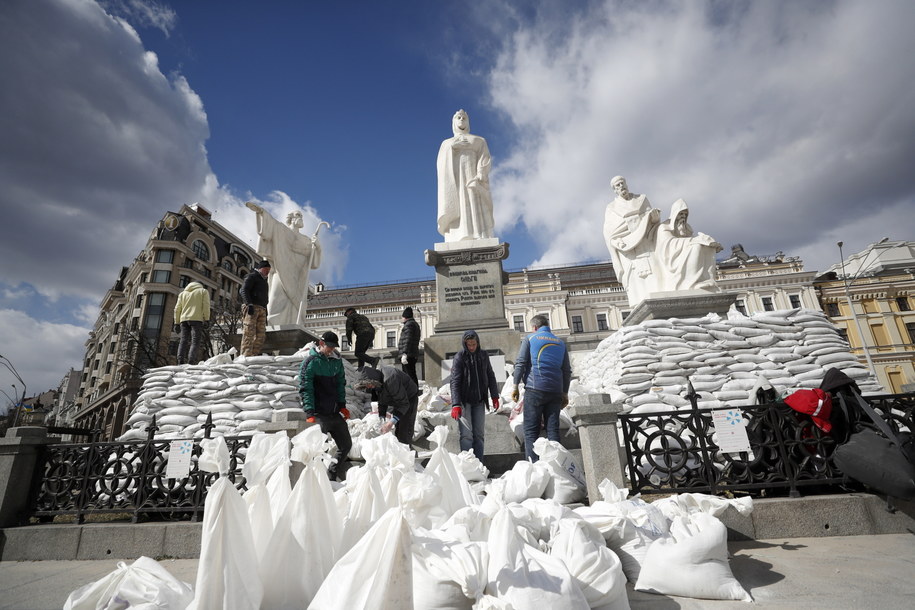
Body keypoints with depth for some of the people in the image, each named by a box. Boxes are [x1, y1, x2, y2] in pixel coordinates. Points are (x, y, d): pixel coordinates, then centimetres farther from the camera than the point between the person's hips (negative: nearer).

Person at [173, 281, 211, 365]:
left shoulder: (183, 293, 25)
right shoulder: (203, 291, 14)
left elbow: (177, 309, 17)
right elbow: (206, 305, -1)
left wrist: (176, 323, 15)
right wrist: (206, 319, -4)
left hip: (184, 320, 4)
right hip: (197, 319, -4)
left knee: (183, 341, 1)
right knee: (195, 341, -8)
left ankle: (181, 361, -15)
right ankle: (191, 361, -25)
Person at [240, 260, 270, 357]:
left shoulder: (264, 280, 32)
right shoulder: (252, 276, 7)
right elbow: (244, 290, -7)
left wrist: (265, 314, 22)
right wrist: (249, 304, -21)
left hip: (262, 309, 8)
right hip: (252, 307, -8)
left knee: (261, 334, -3)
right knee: (249, 333, -15)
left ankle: (255, 354, -3)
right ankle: (246, 355, -20)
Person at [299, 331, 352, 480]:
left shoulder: (337, 360, 10)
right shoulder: (311, 361, -8)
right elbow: (305, 388, -13)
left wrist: (342, 405, 7)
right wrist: (310, 413, -20)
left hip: (335, 412, 7)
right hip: (319, 413, -7)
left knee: (346, 444, 13)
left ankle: (333, 475, 30)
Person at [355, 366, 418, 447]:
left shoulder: (390, 380, -37)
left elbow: (403, 403, -32)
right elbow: (382, 401, 2)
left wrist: (391, 423, -33)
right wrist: (381, 419, -10)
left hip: (409, 400, -9)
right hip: (397, 400, 9)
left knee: (404, 435, -13)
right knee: (397, 432, 14)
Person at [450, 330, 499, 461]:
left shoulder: (483, 355, 5)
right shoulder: (459, 358, -10)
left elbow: (490, 376, 15)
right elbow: (455, 382, -17)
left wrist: (495, 396, 11)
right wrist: (456, 405, -25)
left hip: (479, 401, 5)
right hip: (464, 401, -4)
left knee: (479, 434, 7)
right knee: (466, 435, -9)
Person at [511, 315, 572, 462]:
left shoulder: (530, 338, 5)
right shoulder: (560, 342, 18)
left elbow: (520, 363, -3)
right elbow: (567, 370, 18)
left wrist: (515, 385, -1)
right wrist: (565, 393, 21)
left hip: (535, 389, -4)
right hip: (556, 390, 4)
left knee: (531, 430, -2)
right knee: (553, 429, 7)